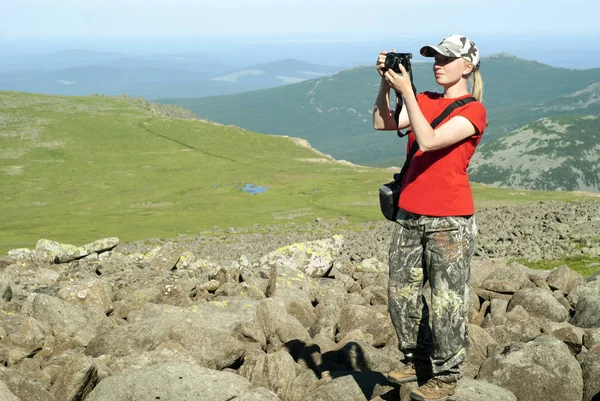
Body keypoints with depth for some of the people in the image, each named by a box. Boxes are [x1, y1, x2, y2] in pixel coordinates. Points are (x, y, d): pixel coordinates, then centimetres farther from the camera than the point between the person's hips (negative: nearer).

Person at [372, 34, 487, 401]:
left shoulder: (473, 110, -7)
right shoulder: (425, 101, 13)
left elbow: (429, 140, -20)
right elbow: (382, 123, 2)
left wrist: (405, 91, -21)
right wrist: (386, 83, -10)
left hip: (450, 219, -6)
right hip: (409, 215, 7)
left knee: (446, 302, -1)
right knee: (402, 294, 11)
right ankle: (417, 361, 28)